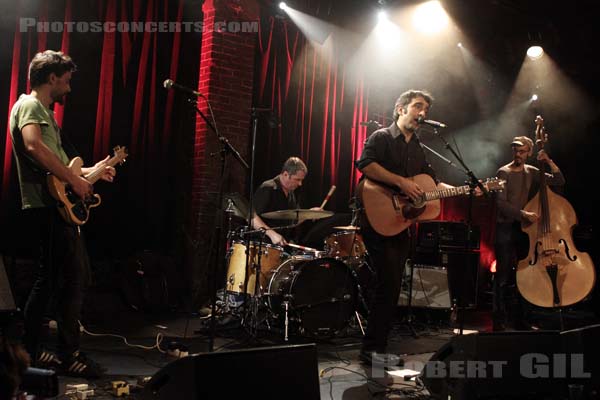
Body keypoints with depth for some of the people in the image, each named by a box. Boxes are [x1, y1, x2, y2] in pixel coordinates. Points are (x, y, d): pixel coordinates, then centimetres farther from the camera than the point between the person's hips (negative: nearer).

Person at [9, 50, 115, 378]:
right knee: (73, 280, -9)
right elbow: (33, 147, -28)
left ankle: (30, 351, 23)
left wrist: (89, 171, 29)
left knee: (48, 279, 15)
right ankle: (69, 355, -1)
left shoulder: (43, 110, 24)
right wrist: (75, 179, -23)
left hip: (52, 208, 11)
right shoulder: (29, 105, -7)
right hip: (48, 208, -11)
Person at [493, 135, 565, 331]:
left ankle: (519, 320, 18)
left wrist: (549, 162, -4)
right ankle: (499, 321, -3)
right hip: (506, 228, -5)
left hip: (525, 228, 5)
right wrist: (523, 214, -24)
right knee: (504, 275, -7)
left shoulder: (532, 172, 11)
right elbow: (501, 203, -13)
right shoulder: (504, 173, -4)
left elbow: (559, 181, 8)